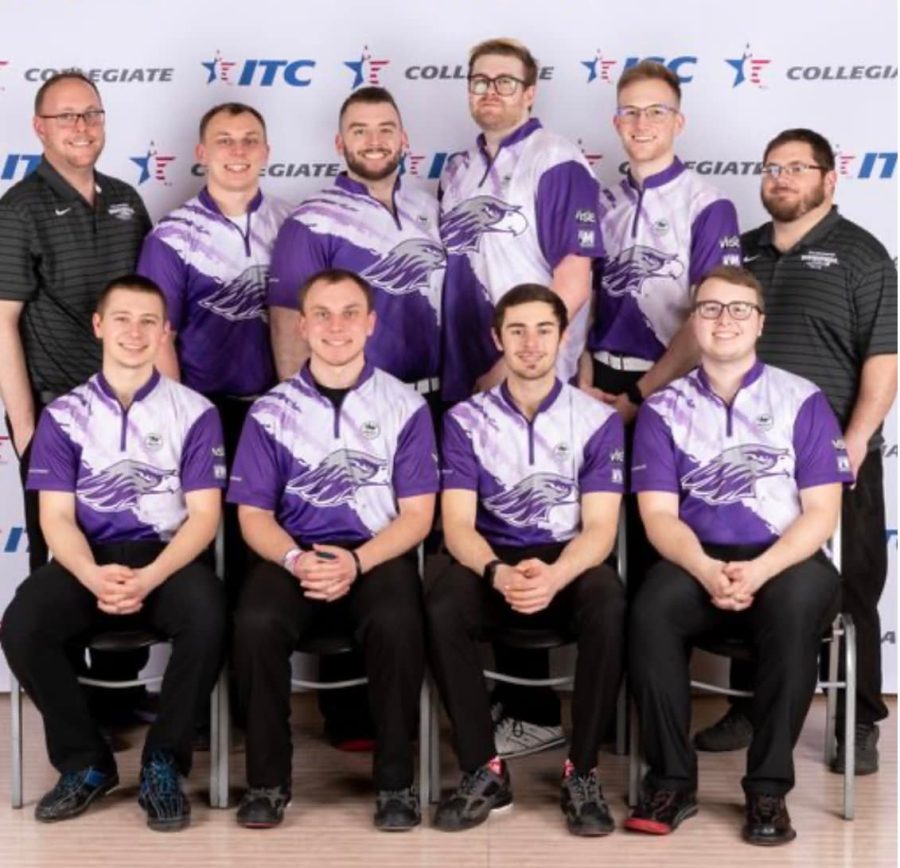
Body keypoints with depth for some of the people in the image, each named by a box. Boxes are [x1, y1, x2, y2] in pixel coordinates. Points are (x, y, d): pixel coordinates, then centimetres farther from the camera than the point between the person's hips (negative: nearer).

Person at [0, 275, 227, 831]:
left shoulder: (195, 412, 5)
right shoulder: (64, 415, 9)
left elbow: (203, 514, -2)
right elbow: (57, 516, 1)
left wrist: (151, 577, -21)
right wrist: (92, 576, -21)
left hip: (168, 557, -1)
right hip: (89, 559, 2)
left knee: (209, 618, -35)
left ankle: (163, 763, -12)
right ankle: (86, 762, -4)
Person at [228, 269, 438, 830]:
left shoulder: (405, 406, 5)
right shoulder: (272, 412, 9)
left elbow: (417, 514, 1)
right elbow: (254, 514, 6)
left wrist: (356, 562, -17)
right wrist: (295, 559, -16)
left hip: (379, 554, -1)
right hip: (295, 554, 1)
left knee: (397, 624, -34)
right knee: (256, 623, -31)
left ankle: (397, 780, -15)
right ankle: (268, 778, -12)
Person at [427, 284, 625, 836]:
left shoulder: (599, 420, 2)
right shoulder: (466, 421, 4)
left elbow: (599, 527, -7)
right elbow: (458, 525, -6)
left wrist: (555, 575, -29)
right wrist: (498, 573, -29)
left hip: (571, 565, 0)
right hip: (494, 562, 1)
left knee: (608, 605, -35)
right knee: (442, 607, -32)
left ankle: (583, 773, -20)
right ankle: (484, 770, -18)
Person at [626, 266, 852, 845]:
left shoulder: (803, 401, 5)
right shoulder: (664, 408, 9)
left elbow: (822, 512, -2)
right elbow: (659, 515, 0)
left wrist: (759, 571, -20)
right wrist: (706, 570, -21)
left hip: (786, 560, -1)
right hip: (699, 561, 1)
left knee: (796, 607, -36)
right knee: (651, 611, -32)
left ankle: (769, 787, -23)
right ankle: (672, 779, -16)